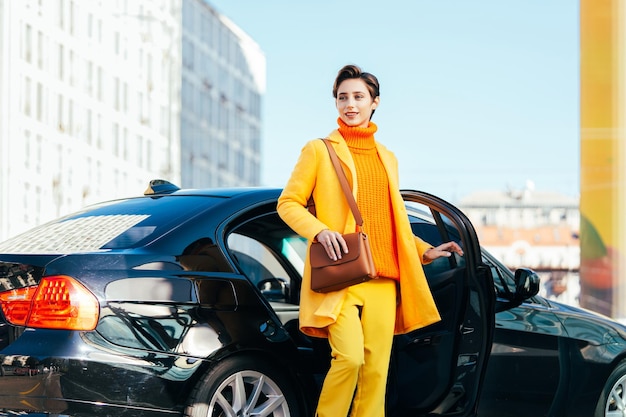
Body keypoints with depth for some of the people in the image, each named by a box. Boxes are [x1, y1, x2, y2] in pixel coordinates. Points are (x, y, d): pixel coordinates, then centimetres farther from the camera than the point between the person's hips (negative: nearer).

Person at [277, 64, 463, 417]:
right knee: (350, 357, -21)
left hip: (382, 280, 5)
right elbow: (288, 203, 4)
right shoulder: (320, 150, 7)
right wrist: (319, 231, -14)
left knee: (376, 368, -3)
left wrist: (425, 251, 13)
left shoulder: (387, 158, 21)